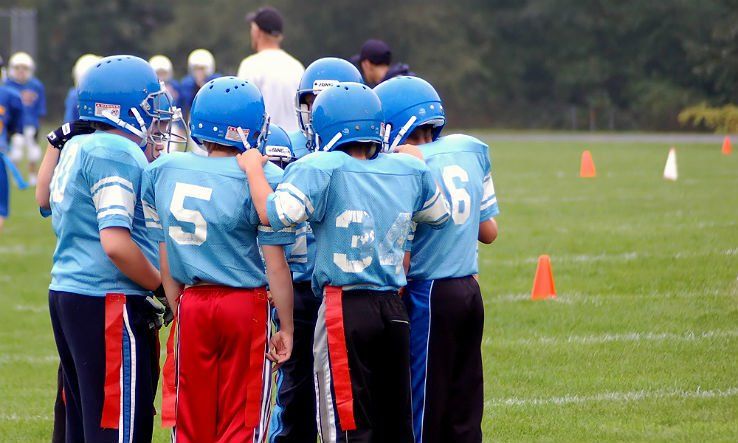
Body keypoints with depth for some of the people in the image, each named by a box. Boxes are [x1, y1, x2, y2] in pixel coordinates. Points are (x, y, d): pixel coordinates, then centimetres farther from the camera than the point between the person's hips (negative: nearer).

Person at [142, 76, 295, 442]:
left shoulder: (164, 171, 2)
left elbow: (166, 261, 8)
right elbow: (276, 266, -10)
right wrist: (286, 328, -2)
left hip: (192, 305, 4)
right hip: (246, 305, -4)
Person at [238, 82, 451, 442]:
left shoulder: (324, 170, -12)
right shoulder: (409, 170, 5)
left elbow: (272, 214, -21)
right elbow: (438, 215, 23)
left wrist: (253, 170, -5)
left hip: (344, 309, -5)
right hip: (394, 308, 5)